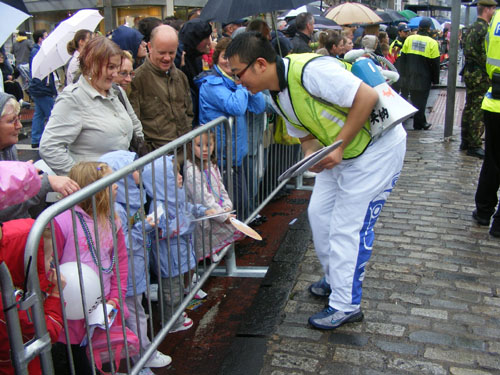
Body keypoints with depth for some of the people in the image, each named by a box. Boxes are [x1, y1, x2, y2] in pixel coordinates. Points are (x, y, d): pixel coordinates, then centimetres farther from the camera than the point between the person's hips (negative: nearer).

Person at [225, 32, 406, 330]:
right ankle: (335, 279, 33)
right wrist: (312, 155, -14)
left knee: (348, 226, -7)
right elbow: (307, 135, 10)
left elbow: (367, 96, -29)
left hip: (377, 146, -9)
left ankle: (346, 305, 8)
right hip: (339, 151, 9)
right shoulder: (277, 95, 2)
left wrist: (338, 147, -27)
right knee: (319, 213, 11)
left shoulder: (309, 70, -28)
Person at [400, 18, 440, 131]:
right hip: (424, 78, -3)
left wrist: (404, 74, 16)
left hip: (410, 77, 3)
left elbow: (403, 58, 6)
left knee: (414, 99, 14)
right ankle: (418, 124, 9)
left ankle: (421, 122, 26)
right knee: (421, 100, 5)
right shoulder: (432, 43, -9)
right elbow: (435, 63, -6)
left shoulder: (409, 39, 0)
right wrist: (435, 79, 4)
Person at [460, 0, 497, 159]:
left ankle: (465, 141, 23)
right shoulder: (485, 29, -16)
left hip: (469, 72, 10)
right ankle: (474, 146, -1)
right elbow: (486, 55, -21)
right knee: (479, 110, -5)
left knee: (469, 107, 15)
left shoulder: (471, 28, 13)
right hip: (481, 75, -10)